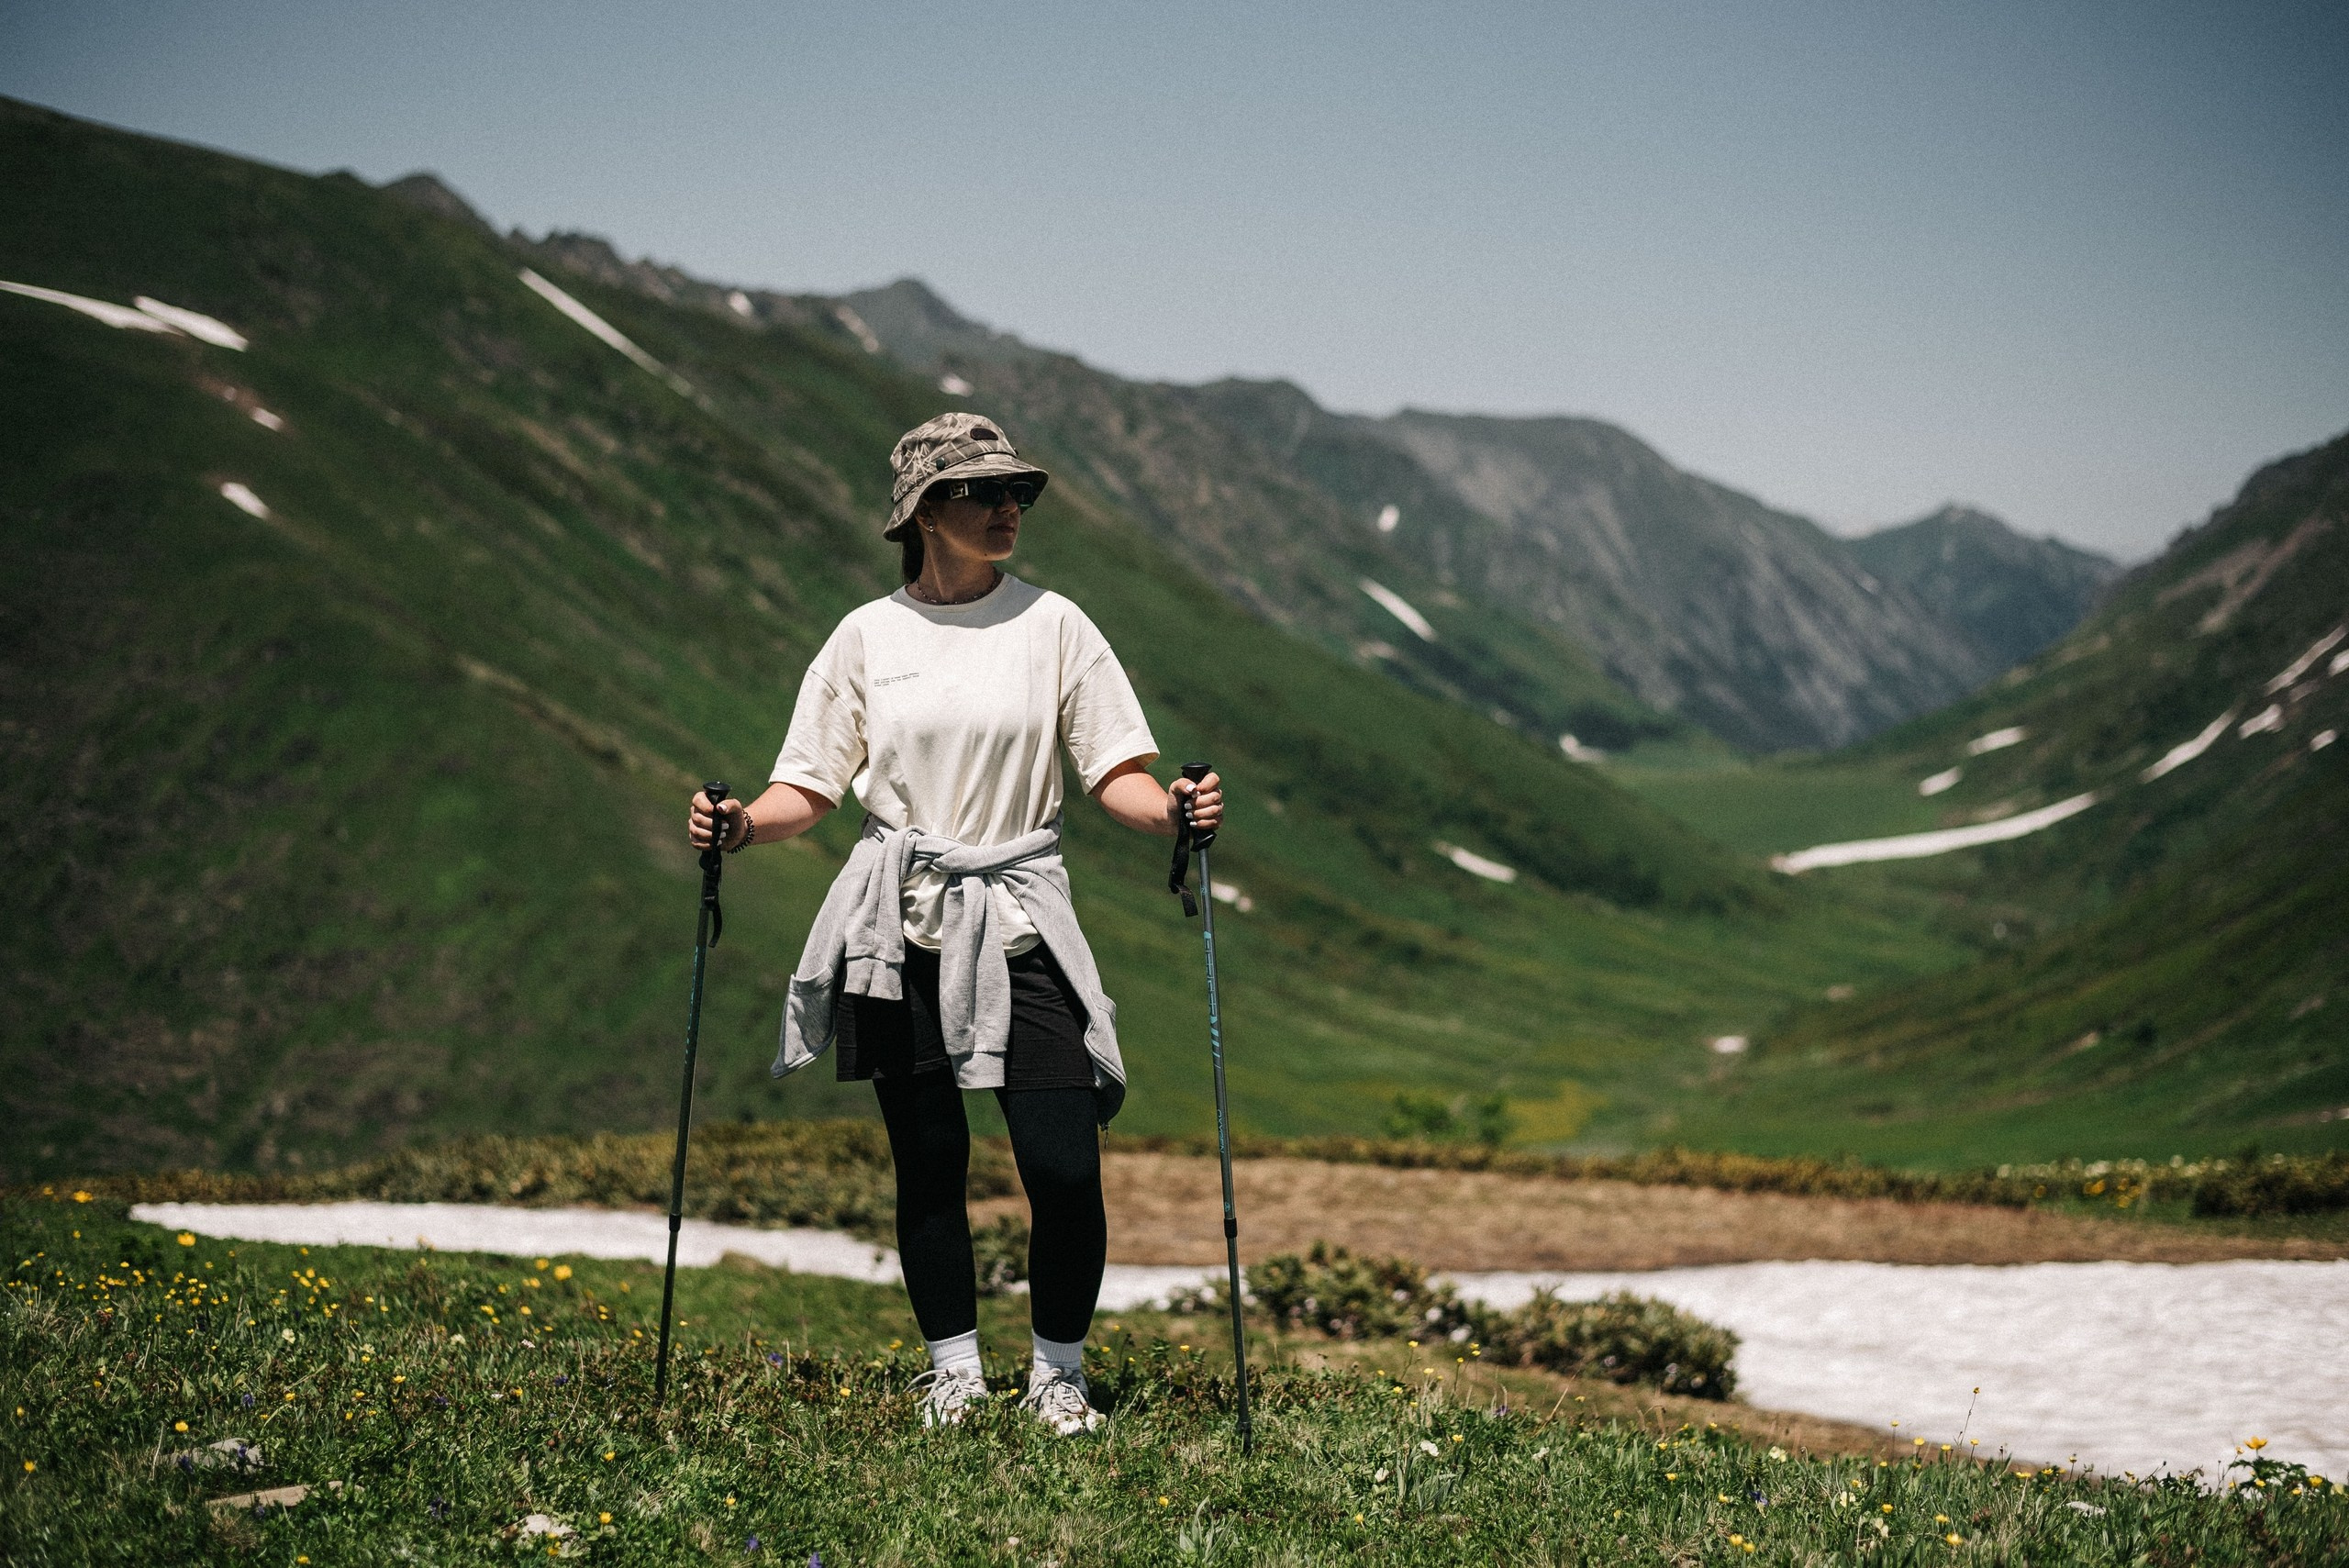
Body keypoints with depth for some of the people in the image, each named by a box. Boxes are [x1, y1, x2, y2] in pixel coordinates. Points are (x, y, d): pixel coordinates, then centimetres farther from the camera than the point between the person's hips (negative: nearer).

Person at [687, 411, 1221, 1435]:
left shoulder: (1050, 623, 4)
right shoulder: (868, 635, 5)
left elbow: (1114, 772, 1)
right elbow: (810, 789, 6)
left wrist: (1171, 811, -19)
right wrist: (742, 826, -13)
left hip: (1021, 920, -1)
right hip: (901, 926, 1)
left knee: (1064, 1166, -8)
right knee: (927, 1160, 5)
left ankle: (1058, 1373, 12)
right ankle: (953, 1370, 22)